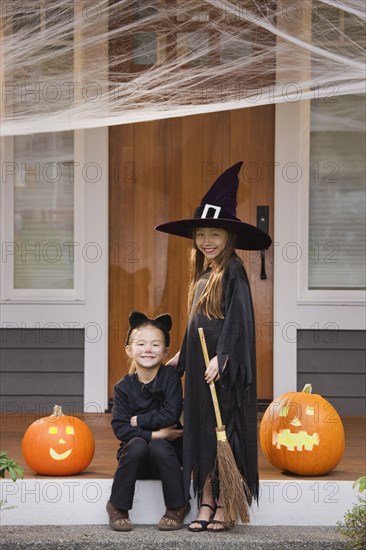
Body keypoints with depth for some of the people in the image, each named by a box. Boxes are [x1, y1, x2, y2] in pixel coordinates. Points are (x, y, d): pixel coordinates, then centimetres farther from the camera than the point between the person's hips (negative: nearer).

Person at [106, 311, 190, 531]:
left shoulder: (170, 376, -7)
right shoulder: (124, 387, -5)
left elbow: (170, 415, -18)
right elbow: (120, 429, -13)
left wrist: (137, 420, -13)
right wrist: (154, 433, -21)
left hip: (167, 451, -1)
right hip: (136, 456, 1)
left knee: (159, 447, -32)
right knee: (137, 445, -31)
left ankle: (178, 506, -12)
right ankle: (118, 507, -16)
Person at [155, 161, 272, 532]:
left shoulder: (232, 270, -10)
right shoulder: (200, 274, 14)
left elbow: (238, 318, -16)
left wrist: (221, 358, -21)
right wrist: (181, 356, 23)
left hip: (223, 367, -8)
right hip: (198, 364, 8)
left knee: (225, 431, -3)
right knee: (199, 431, 8)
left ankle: (224, 506, 3)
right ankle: (206, 502, 14)